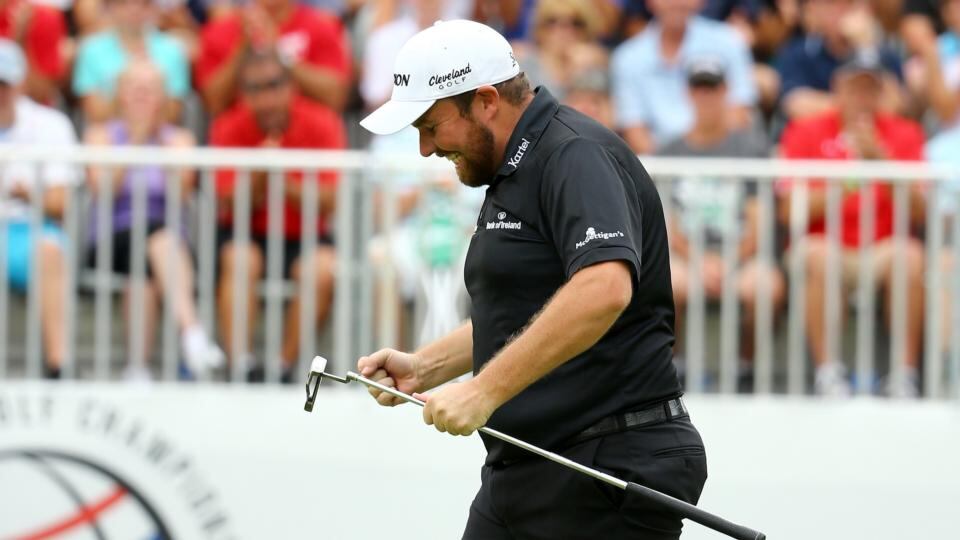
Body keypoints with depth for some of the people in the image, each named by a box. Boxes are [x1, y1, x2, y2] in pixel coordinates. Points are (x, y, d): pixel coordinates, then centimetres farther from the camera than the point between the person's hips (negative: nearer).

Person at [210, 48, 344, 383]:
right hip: (249, 235, 0)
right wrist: (258, 177, -29)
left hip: (303, 237, 0)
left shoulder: (322, 125, -9)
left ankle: (284, 366, -24)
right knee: (240, 261, -33)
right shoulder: (229, 129, -7)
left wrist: (283, 182, -28)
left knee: (323, 271, -31)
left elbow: (328, 203, -14)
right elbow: (229, 208, -11)